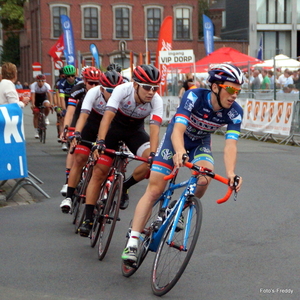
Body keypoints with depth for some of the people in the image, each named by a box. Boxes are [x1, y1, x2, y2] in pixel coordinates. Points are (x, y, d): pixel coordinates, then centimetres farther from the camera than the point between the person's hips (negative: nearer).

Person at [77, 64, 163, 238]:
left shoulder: (156, 101, -25)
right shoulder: (122, 90, -29)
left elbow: (154, 128, -33)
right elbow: (108, 116, -37)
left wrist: (152, 154, -47)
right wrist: (100, 142, -49)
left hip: (135, 131, 1)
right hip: (115, 127, -1)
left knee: (153, 161, -27)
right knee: (99, 172, -8)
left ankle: (124, 187, -1)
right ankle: (88, 219, 2)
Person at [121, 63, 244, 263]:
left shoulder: (235, 112, -24)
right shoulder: (194, 97, -33)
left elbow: (230, 145, -34)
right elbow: (178, 131, -43)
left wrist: (231, 173, -52)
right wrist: (180, 151, -64)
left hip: (200, 143, 3)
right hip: (176, 139, -2)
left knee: (204, 177, -29)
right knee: (154, 190, -10)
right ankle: (132, 243, -7)